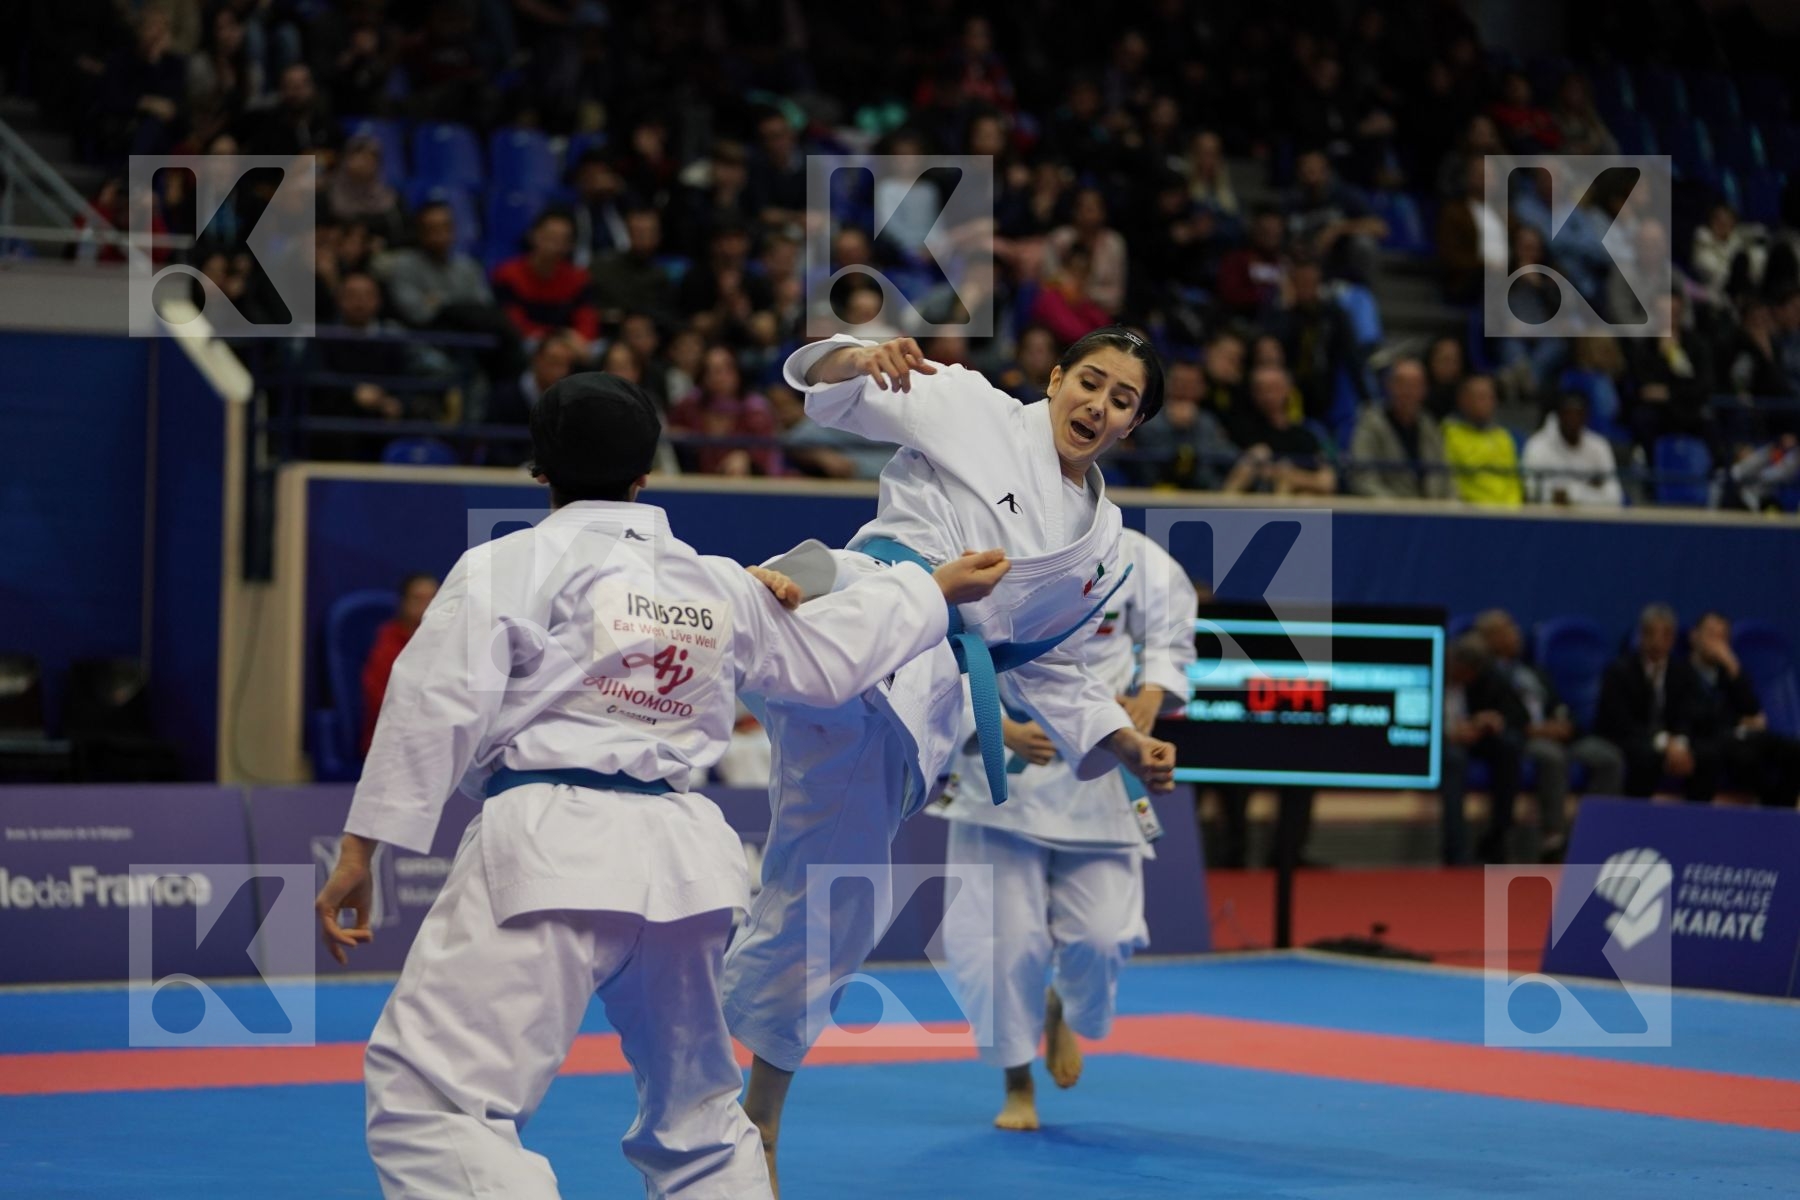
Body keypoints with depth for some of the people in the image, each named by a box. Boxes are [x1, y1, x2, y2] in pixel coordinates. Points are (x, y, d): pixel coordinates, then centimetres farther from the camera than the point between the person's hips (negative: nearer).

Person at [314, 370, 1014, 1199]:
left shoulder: (507, 567, -1)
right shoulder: (723, 588, 16)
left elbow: (433, 710, -7)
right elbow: (831, 652, 32)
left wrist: (358, 853, -4)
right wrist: (940, 588, 49)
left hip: (549, 851, -6)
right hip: (678, 858, 7)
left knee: (427, 1095, -13)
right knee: (696, 1113, 25)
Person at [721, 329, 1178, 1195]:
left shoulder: (1100, 546, 22)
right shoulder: (975, 413, 7)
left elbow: (1043, 666, 28)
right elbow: (828, 394, 1)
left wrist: (1128, 747, 17)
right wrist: (863, 357, -22)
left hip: (914, 699, 4)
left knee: (829, 900, 10)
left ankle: (758, 1122, 23)